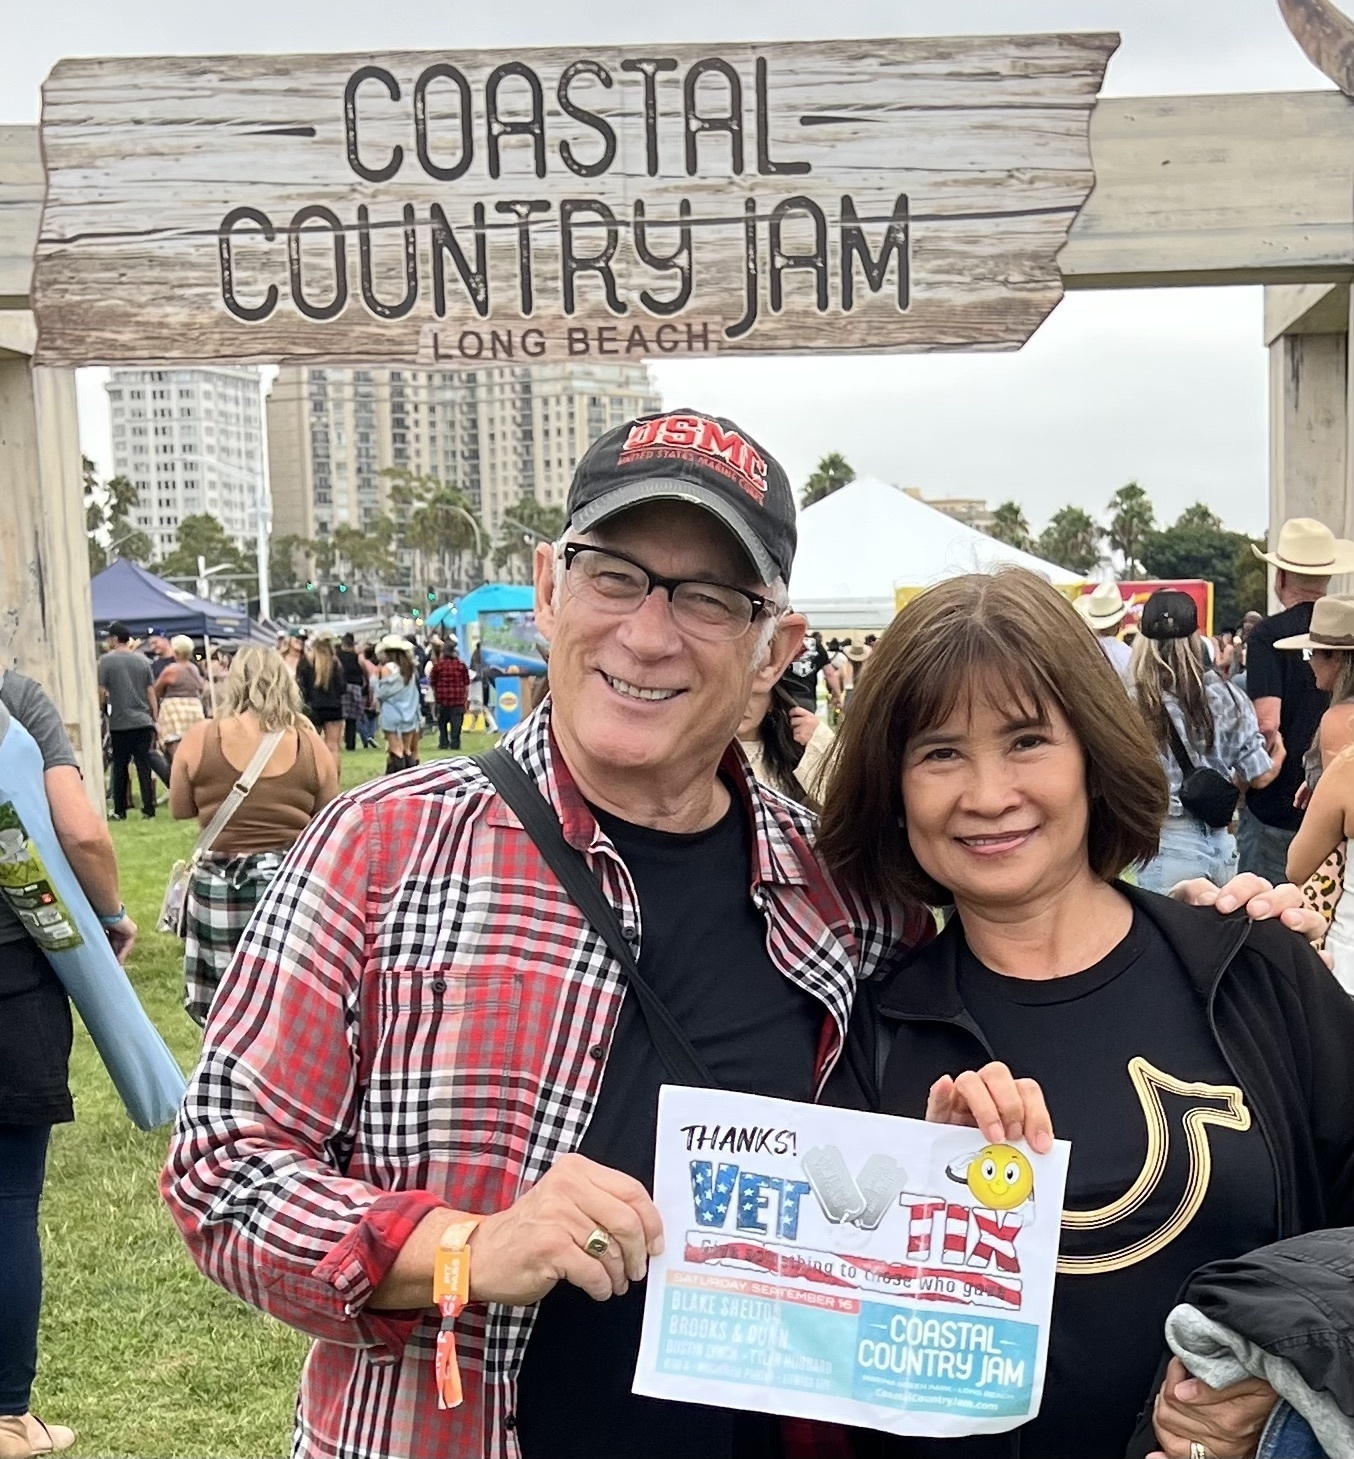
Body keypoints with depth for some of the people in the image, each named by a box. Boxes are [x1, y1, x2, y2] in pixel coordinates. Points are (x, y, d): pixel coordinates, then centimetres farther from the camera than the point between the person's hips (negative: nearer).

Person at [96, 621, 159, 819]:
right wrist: (155, 718, 12)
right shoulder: (143, 660, 6)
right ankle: (148, 809, 0)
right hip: (143, 722, 2)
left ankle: (119, 811, 10)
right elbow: (151, 692, 7)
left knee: (120, 768, 6)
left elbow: (101, 693, -6)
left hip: (120, 723, -2)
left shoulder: (106, 660, -4)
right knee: (144, 767, 3)